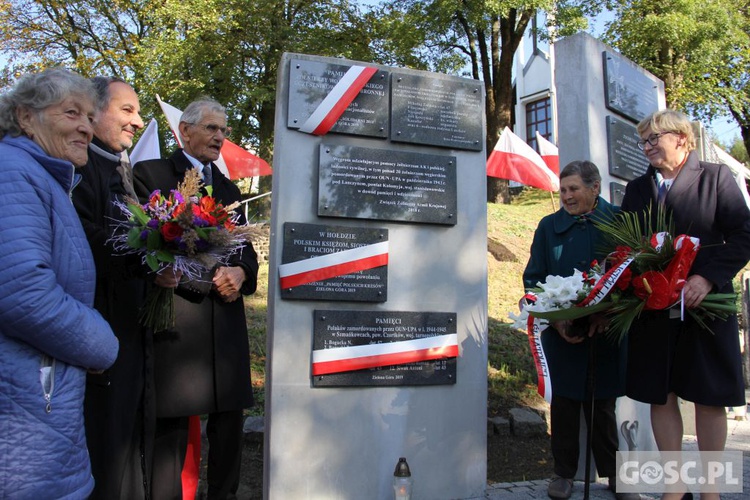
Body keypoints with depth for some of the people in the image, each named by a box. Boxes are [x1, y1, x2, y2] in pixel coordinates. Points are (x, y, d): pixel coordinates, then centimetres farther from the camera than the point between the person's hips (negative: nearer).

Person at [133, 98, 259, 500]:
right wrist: (209, 276, -13)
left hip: (226, 320, 6)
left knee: (229, 420, 9)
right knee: (172, 424, -2)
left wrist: (239, 272, -4)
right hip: (175, 318, -5)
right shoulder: (150, 174, 5)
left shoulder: (229, 188, 23)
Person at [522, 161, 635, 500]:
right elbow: (533, 278, 3)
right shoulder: (549, 226, 4)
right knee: (564, 400, 8)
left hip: (605, 331, 0)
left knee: (601, 402, 11)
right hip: (561, 332, 1)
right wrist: (554, 320, -10)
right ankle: (564, 472, 23)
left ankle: (611, 472, 29)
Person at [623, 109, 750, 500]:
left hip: (704, 306, -3)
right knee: (660, 396, 6)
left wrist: (707, 277, -19)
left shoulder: (716, 177, 2)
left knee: (710, 399, 6)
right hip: (652, 308, 3)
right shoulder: (636, 189, 12)